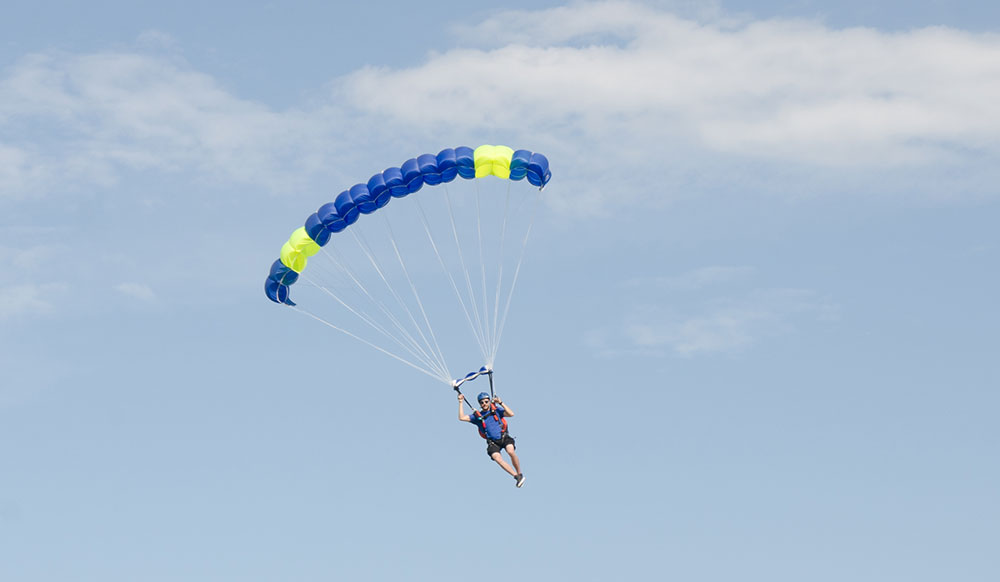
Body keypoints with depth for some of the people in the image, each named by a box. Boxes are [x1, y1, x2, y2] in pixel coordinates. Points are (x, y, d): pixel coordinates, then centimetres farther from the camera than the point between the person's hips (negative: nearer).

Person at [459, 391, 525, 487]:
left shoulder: (496, 410, 6)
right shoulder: (477, 416, 9)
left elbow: (511, 414, -5)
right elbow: (462, 418, 3)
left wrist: (501, 403, -12)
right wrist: (461, 403, 0)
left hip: (504, 437, -1)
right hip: (492, 442, 1)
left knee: (511, 451, -29)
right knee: (497, 458, -26)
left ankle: (520, 474, -9)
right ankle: (516, 476, -21)